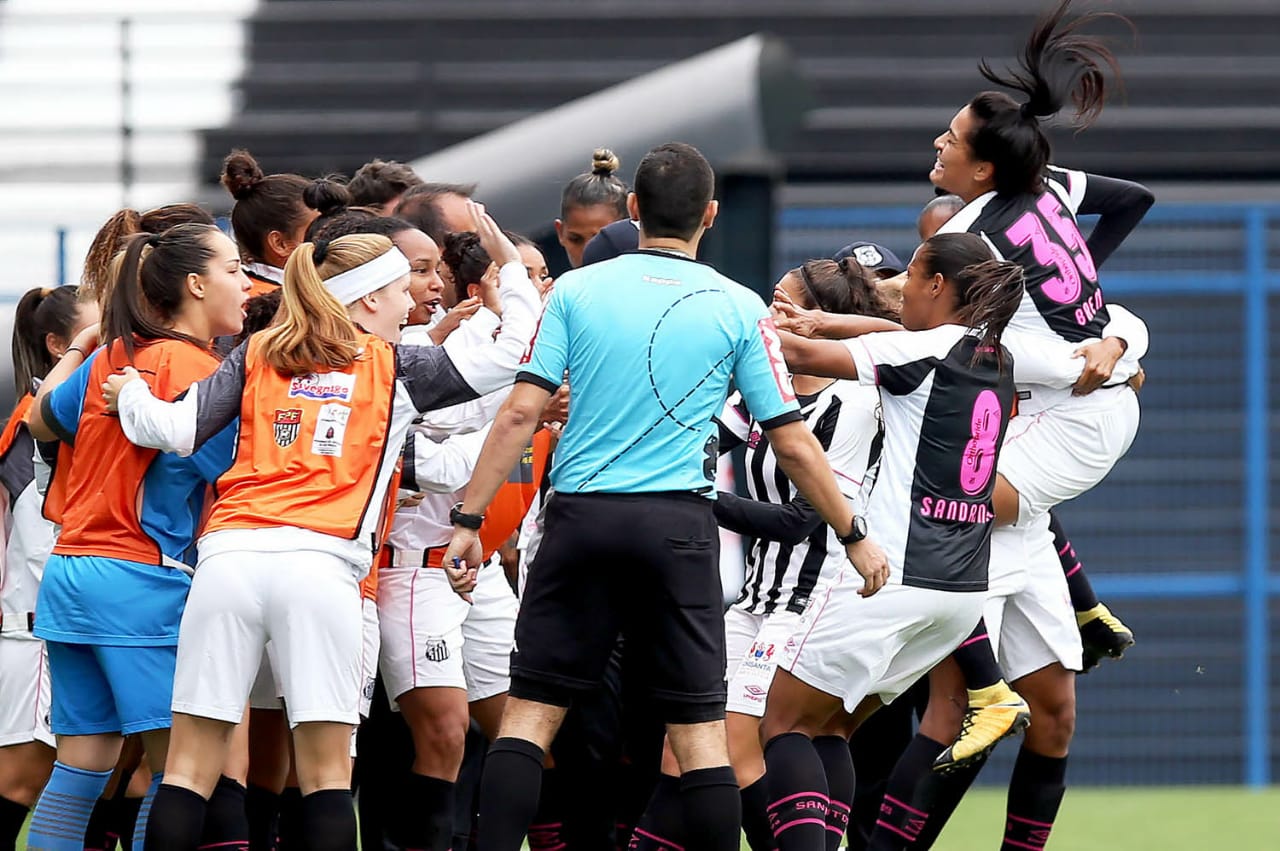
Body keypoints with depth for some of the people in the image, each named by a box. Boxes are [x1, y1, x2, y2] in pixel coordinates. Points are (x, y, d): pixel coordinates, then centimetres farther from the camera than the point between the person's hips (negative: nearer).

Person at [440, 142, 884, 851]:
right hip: (677, 526, -1)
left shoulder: (577, 290, 4)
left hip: (580, 516, 1)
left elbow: (520, 413, -2)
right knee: (698, 728, 2)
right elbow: (792, 445, 5)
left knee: (530, 712, 4)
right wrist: (853, 536, 15)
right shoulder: (739, 308, 4)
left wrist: (469, 520, 2)